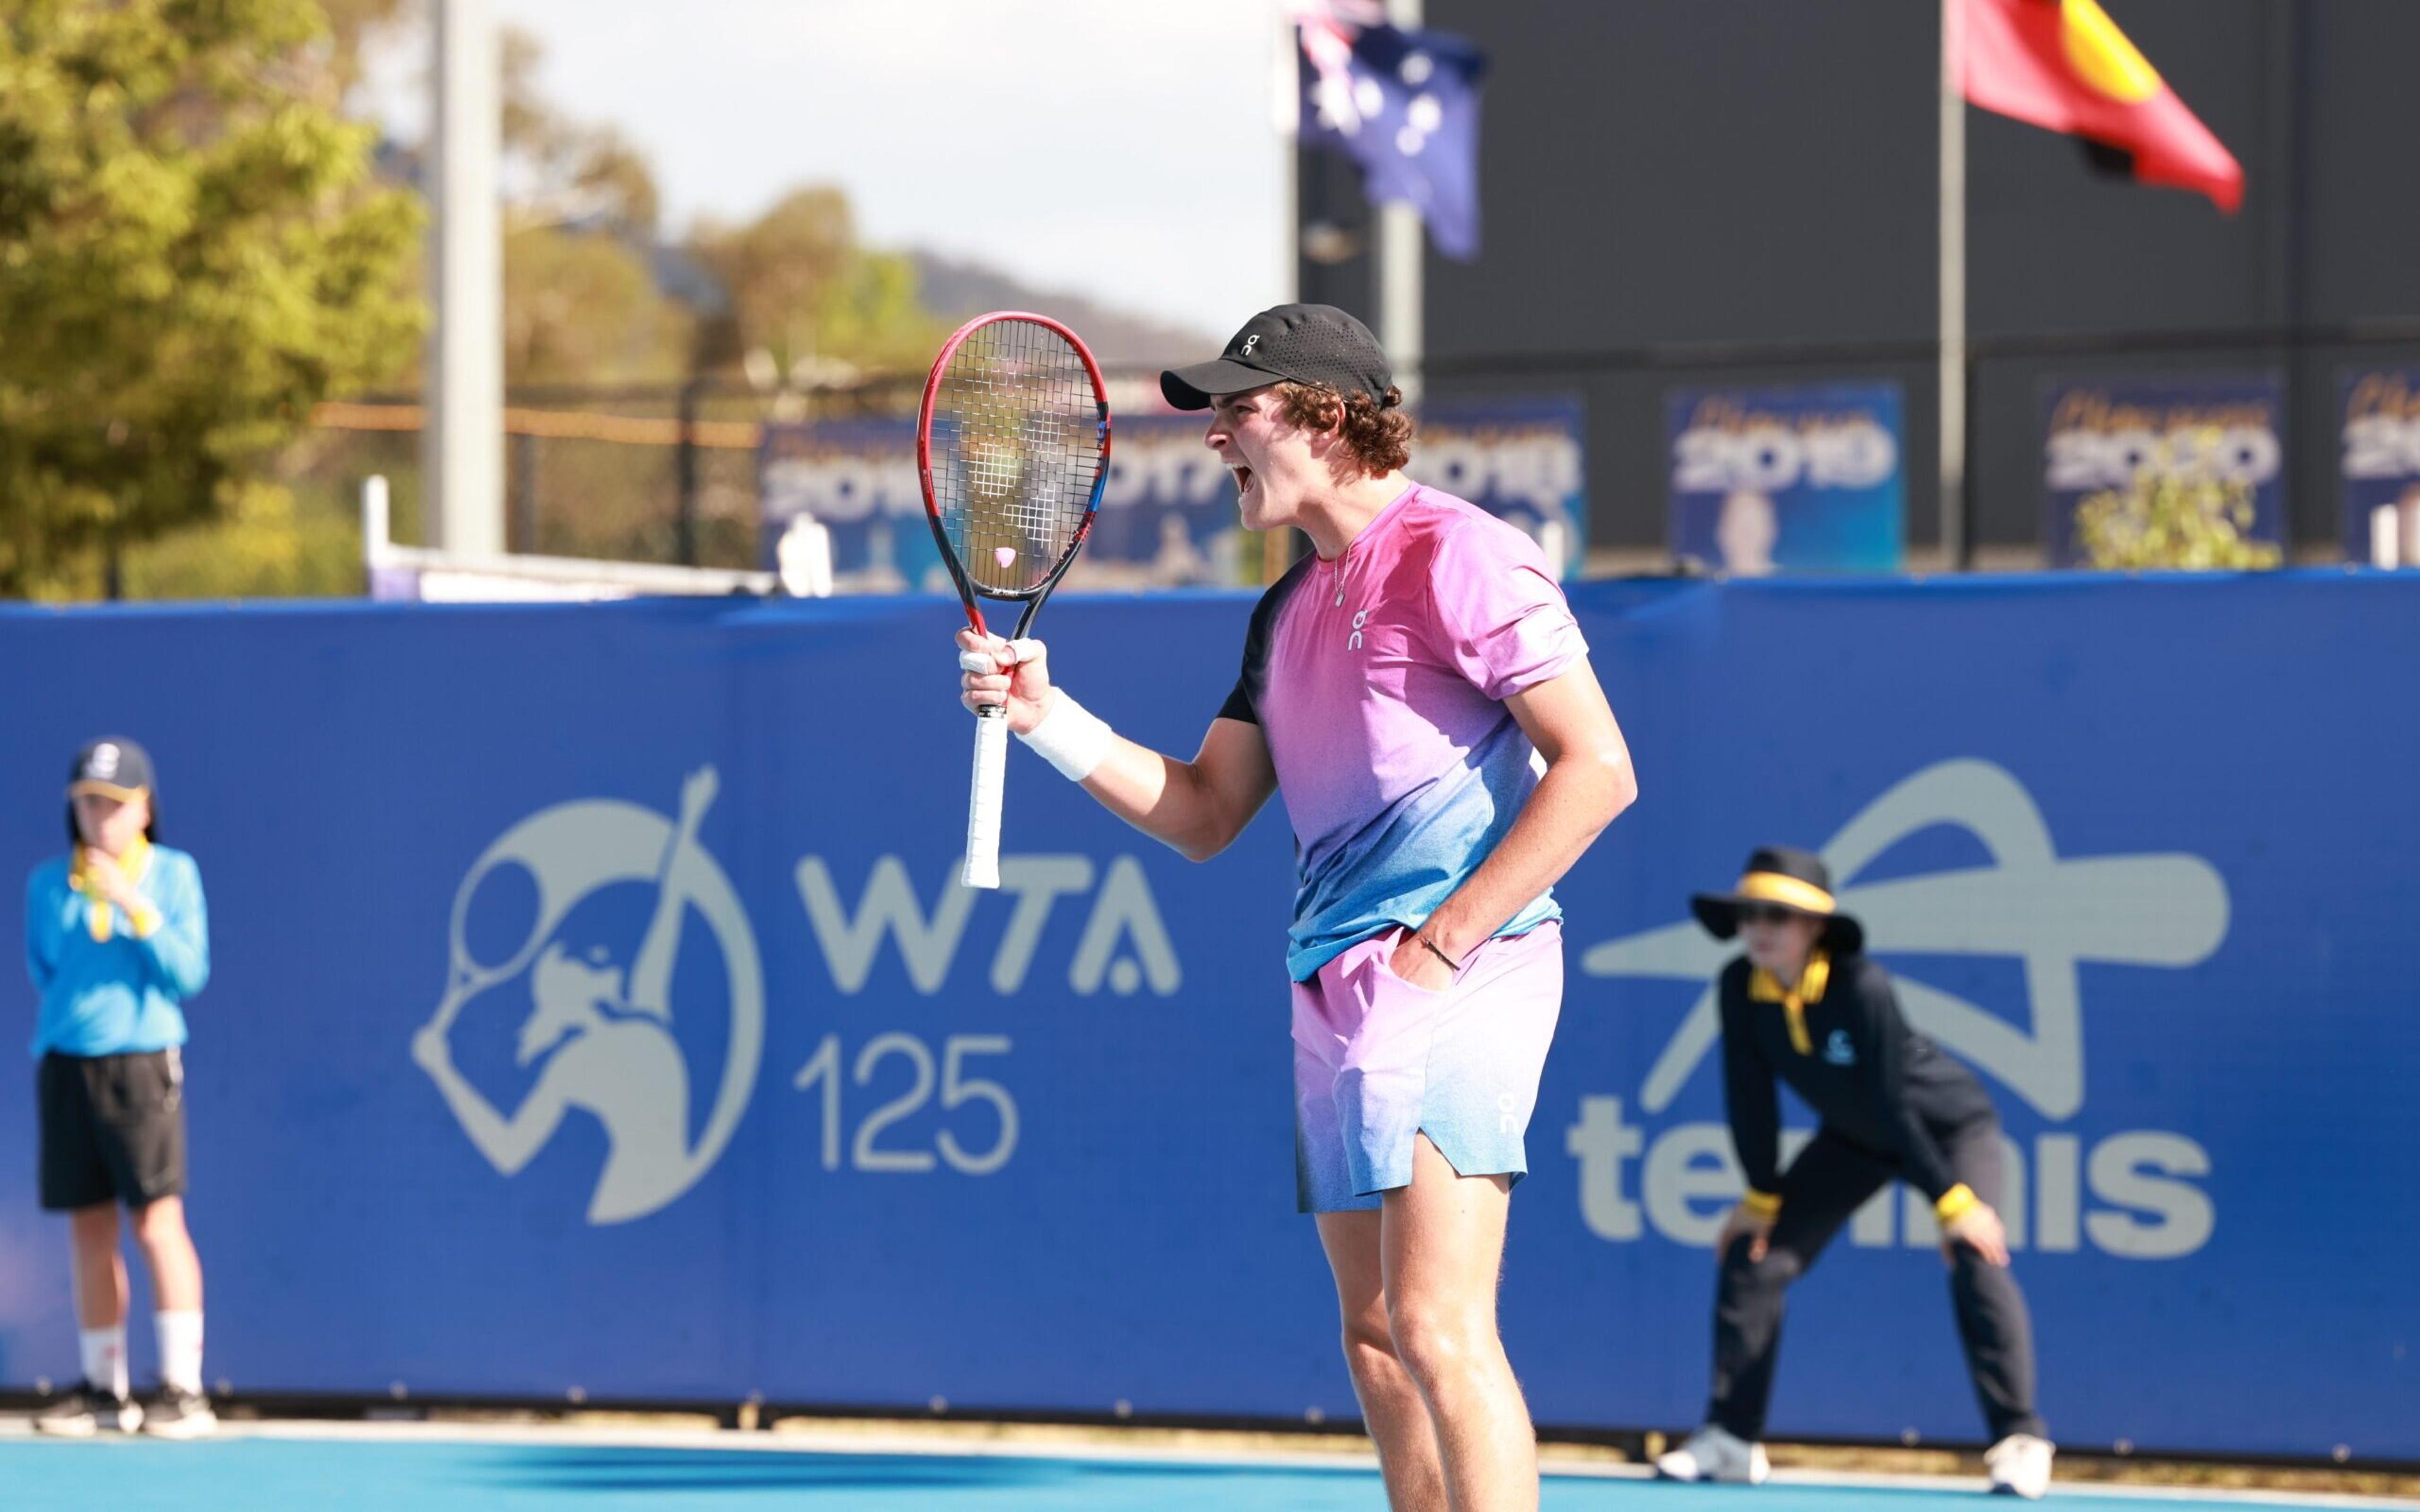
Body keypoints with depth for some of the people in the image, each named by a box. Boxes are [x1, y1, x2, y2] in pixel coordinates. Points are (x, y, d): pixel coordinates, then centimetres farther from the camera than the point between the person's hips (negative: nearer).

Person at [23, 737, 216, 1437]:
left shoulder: (174, 874, 1)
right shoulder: (49, 884, 9)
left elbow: (188, 973, -6)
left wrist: (135, 906, -15)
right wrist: (77, 1004, 5)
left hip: (143, 1059, -3)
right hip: (65, 1064, 4)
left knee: (158, 1222, -10)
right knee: (89, 1231, 6)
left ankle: (184, 1389, -8)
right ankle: (103, 1388, 14)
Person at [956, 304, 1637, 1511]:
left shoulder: (1450, 556, -7)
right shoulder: (1289, 610, 20)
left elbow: (1596, 768, -13)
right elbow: (1205, 817, 20)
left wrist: (1447, 937, -15)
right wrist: (1046, 714, 7)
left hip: (1448, 979, -9)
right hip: (1335, 991, 10)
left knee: (1435, 1323, -18)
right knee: (1376, 1338, 9)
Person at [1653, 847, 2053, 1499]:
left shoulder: (1861, 988, -35)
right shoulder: (1740, 988, -20)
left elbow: (1894, 1105, -31)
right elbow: (1750, 1096, -10)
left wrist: (1953, 1200, -27)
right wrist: (1761, 1197, -3)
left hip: (1948, 1123, -6)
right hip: (1855, 1138, 6)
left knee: (1976, 1261, -24)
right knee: (1753, 1256, -2)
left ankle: (2020, 1441, -18)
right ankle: (1731, 1436, 7)